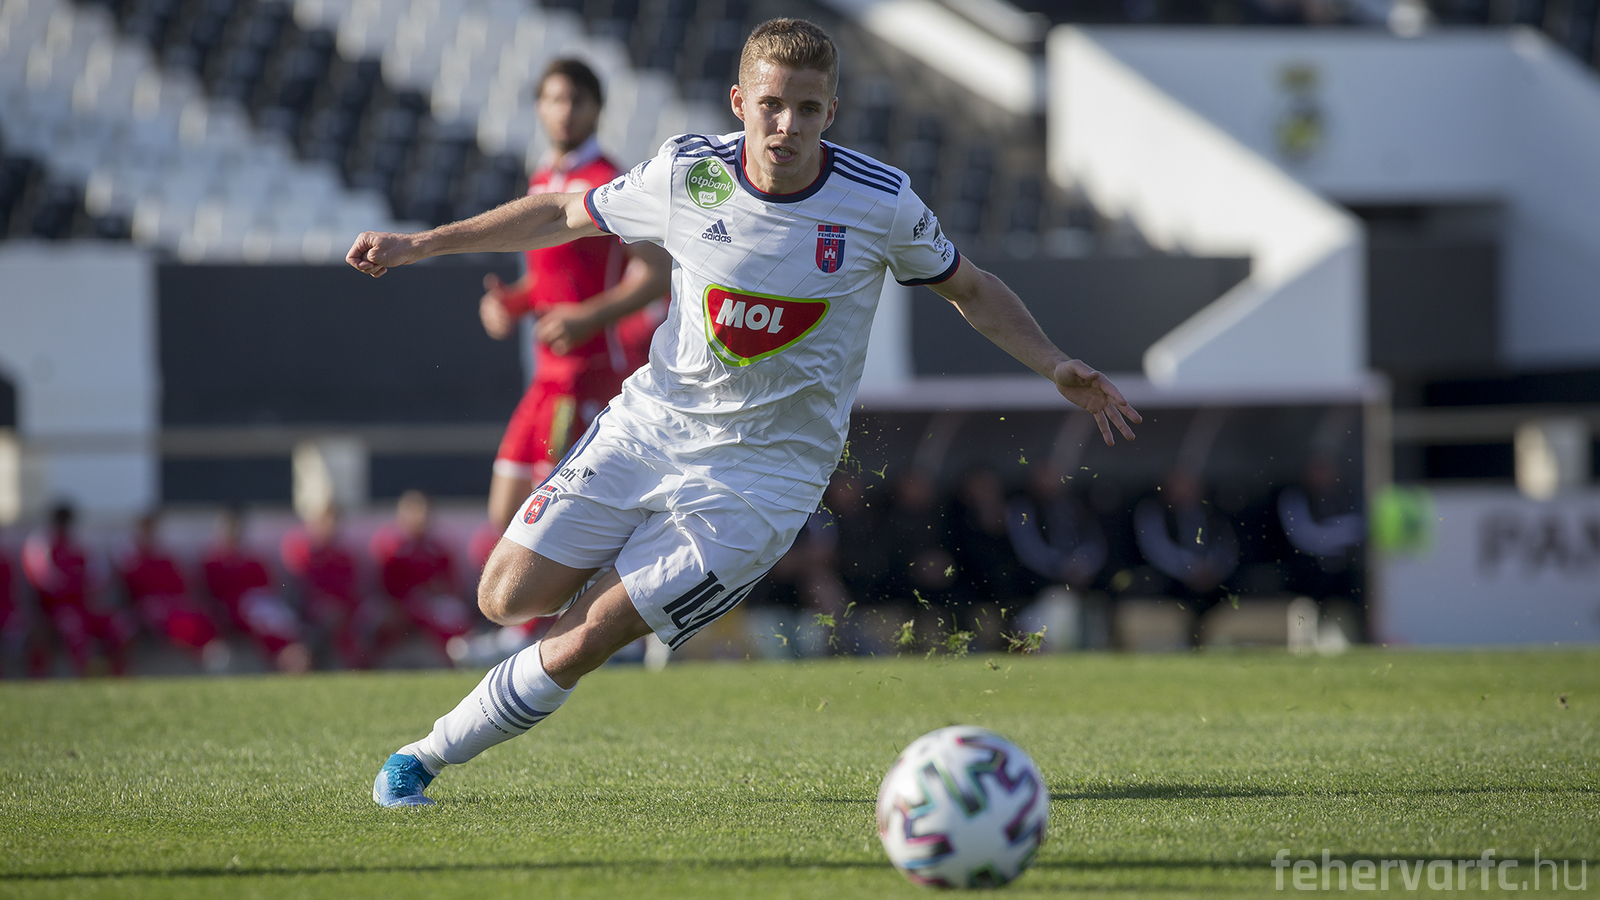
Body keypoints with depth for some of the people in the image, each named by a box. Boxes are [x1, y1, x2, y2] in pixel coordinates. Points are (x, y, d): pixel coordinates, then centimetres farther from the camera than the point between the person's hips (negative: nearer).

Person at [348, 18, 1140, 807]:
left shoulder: (880, 202, -13)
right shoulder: (686, 172, -9)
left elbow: (971, 289, 6)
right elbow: (563, 214, 9)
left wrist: (1057, 368, -7)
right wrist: (419, 245, 7)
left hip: (762, 471, -3)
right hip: (647, 424, 3)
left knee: (576, 647, -11)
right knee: (507, 598, -3)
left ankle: (424, 760, 8)